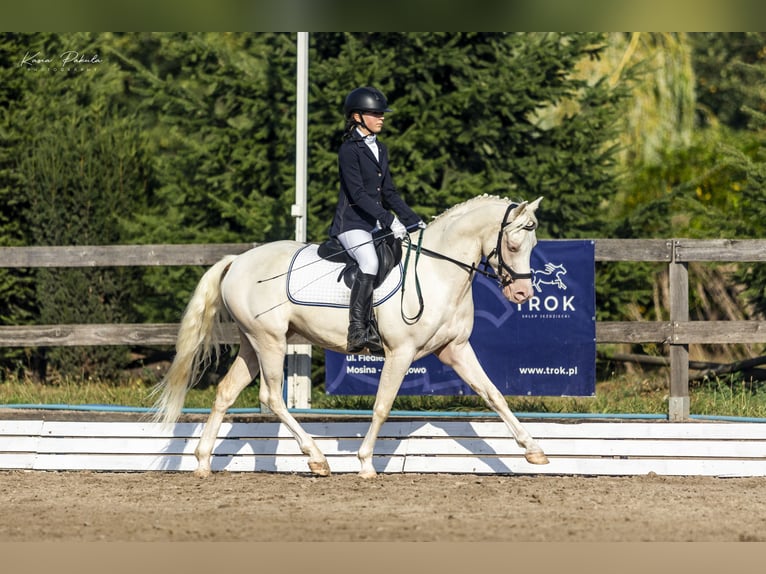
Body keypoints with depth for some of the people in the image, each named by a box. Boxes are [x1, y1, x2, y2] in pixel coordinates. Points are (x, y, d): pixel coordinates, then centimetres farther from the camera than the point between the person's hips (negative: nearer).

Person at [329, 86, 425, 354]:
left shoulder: (379, 150, 16)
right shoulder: (349, 149, -10)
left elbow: (388, 193, 20)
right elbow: (358, 193, -18)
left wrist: (413, 220, 10)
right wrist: (389, 221, -24)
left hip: (376, 224, 9)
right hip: (351, 223, -9)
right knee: (370, 263, -33)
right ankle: (358, 331, -33)